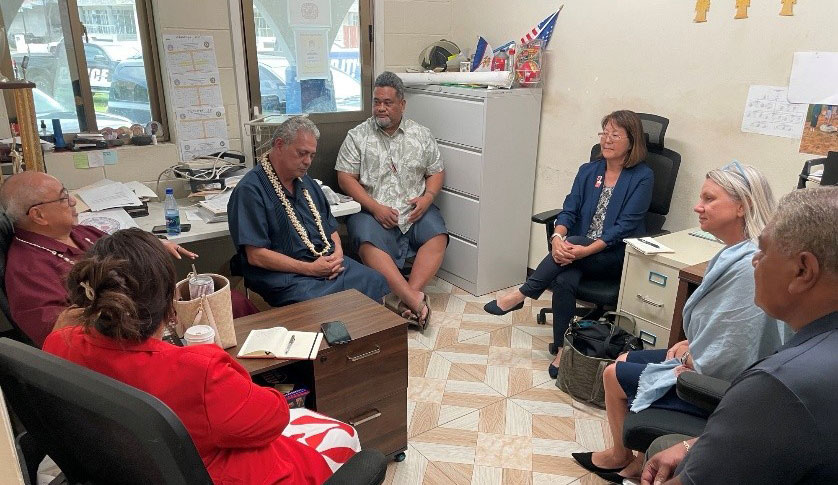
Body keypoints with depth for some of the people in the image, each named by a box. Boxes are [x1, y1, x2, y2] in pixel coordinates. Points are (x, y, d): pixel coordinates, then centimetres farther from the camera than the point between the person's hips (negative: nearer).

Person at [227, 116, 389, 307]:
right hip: (287, 277, -7)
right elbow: (256, 255, -14)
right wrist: (310, 269, -16)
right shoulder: (250, 190, -8)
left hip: (329, 266, 8)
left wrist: (337, 252, 1)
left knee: (377, 283, -9)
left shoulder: (307, 183, 19)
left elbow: (331, 227, 25)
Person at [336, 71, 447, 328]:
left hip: (414, 209, 2)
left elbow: (436, 172, 14)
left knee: (437, 236, -27)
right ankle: (415, 299, -39)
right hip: (371, 209, -2)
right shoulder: (357, 136, 5)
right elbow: (345, 178, -1)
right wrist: (375, 207, -13)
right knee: (368, 243, -33)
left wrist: (427, 198, -8)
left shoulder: (421, 134, 11)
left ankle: (409, 296, -30)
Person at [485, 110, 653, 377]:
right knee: (564, 281, -30)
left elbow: (625, 225, -12)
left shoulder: (642, 177, -3)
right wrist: (557, 237, -20)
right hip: (578, 250, 4)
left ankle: (521, 295, -23)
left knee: (572, 242, -34)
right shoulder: (588, 170, 12)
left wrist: (587, 249, -26)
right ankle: (562, 349, -19)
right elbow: (569, 210, 3)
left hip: (616, 256, -3)